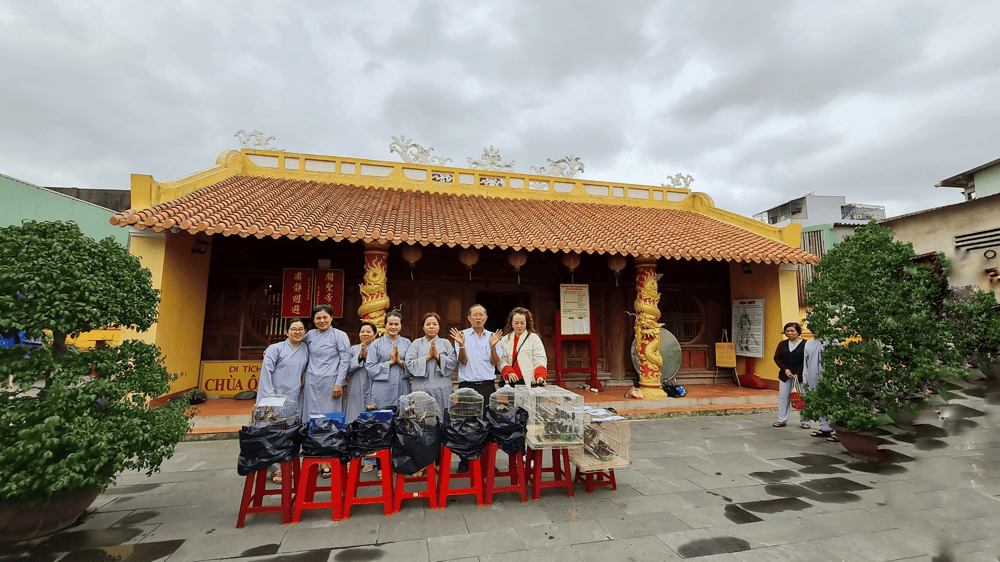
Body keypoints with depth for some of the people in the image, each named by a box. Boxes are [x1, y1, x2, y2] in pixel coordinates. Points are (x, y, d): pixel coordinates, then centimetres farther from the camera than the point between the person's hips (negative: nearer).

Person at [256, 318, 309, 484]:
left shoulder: (306, 350, 11)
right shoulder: (275, 349, 0)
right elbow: (266, 371, -7)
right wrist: (269, 395, -13)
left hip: (294, 398, 3)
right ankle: (275, 469, 7)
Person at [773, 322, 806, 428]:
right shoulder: (782, 344, 11)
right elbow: (777, 358, 7)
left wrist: (798, 374, -13)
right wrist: (785, 369, -7)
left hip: (800, 375, -4)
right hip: (785, 375, 4)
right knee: (783, 397, 6)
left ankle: (804, 421, 16)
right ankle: (782, 420, 16)